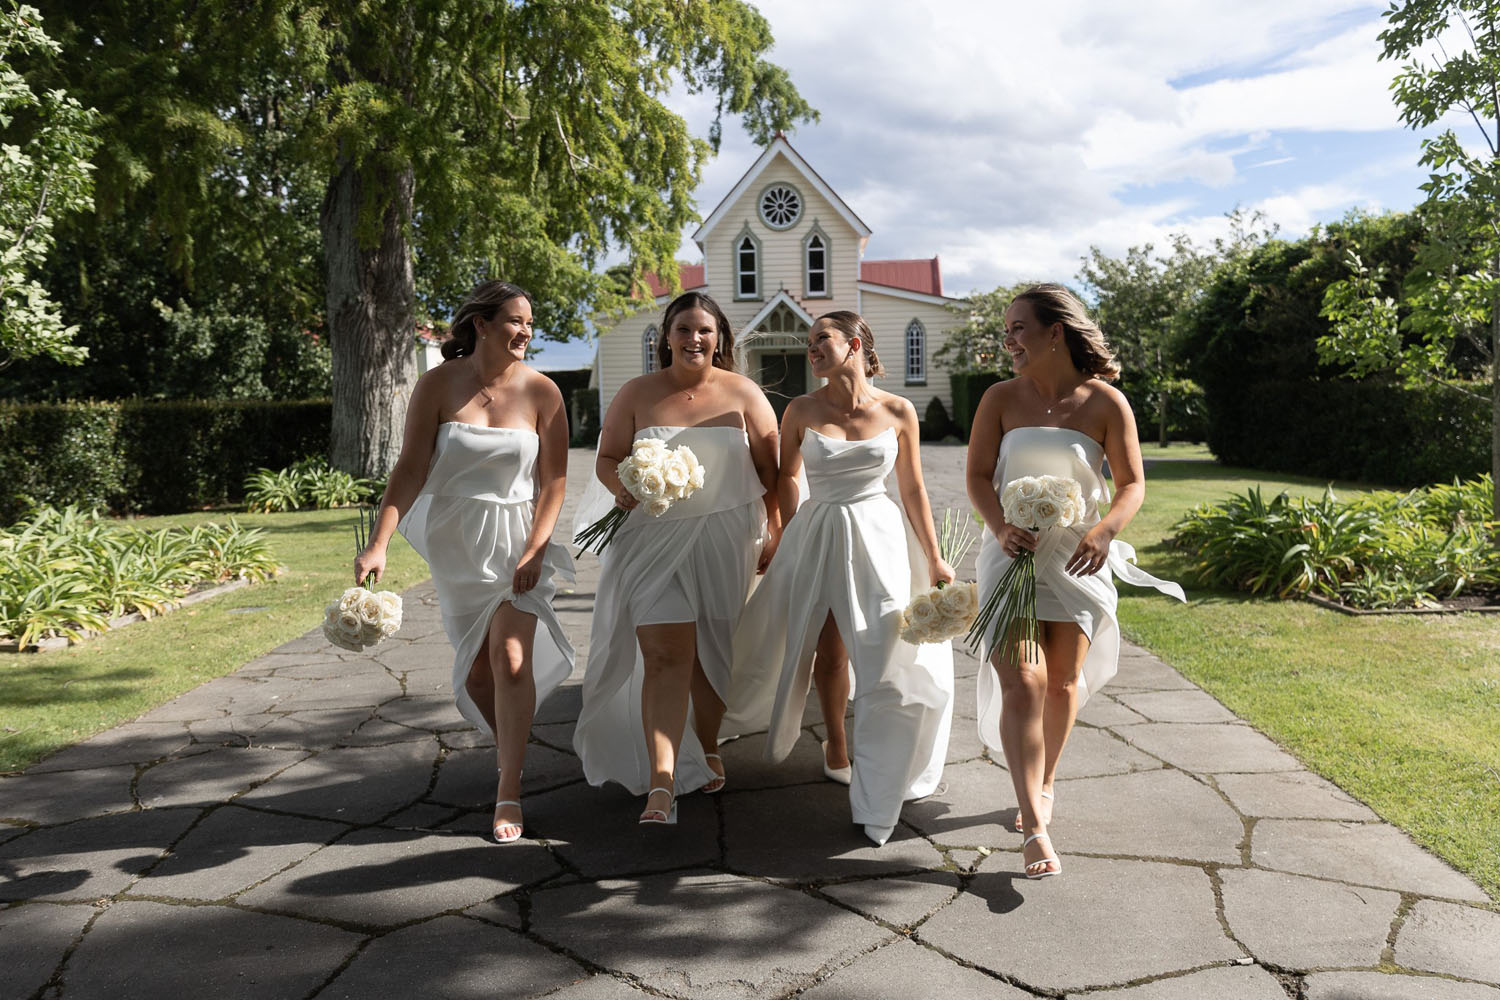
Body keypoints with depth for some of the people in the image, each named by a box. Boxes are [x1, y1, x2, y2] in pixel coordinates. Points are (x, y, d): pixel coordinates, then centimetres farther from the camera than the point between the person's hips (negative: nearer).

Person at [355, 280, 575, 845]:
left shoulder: (541, 392, -6)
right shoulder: (439, 384, -6)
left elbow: (553, 482, -4)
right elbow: (410, 466, -9)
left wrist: (534, 550, -14)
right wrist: (379, 543, -18)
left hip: (519, 537, -1)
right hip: (455, 540, 1)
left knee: (510, 659, -13)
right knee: (476, 672, 6)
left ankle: (509, 792, 0)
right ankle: (512, 748, 35)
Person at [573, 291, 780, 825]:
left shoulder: (743, 394, 3)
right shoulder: (637, 394, 4)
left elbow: (771, 468, 5)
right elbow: (607, 459, 7)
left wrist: (775, 531, -2)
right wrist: (621, 486, -15)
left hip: (724, 538, 1)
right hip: (653, 539, -1)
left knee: (711, 650, 11)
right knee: (664, 654, -9)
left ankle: (707, 749, 34)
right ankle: (662, 784, -10)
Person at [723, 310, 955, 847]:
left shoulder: (898, 411, -3)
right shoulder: (802, 410, -2)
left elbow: (913, 489, 4)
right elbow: (786, 477, 10)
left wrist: (934, 558, 6)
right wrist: (784, 540, 13)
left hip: (880, 536, 0)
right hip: (818, 537, 1)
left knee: (885, 653, -3)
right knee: (828, 649, 10)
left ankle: (878, 788, 11)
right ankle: (836, 744, 35)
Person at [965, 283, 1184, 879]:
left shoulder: (1105, 403, -3)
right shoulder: (1000, 399, -1)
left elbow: (1132, 484, -1)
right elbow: (977, 475, -1)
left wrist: (1106, 530, -19)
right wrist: (1000, 528, -19)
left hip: (1077, 557, 1)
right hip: (1012, 553, 0)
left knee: (1062, 683, 9)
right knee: (1023, 682, -11)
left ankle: (1043, 785, 35)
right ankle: (1035, 826, -8)